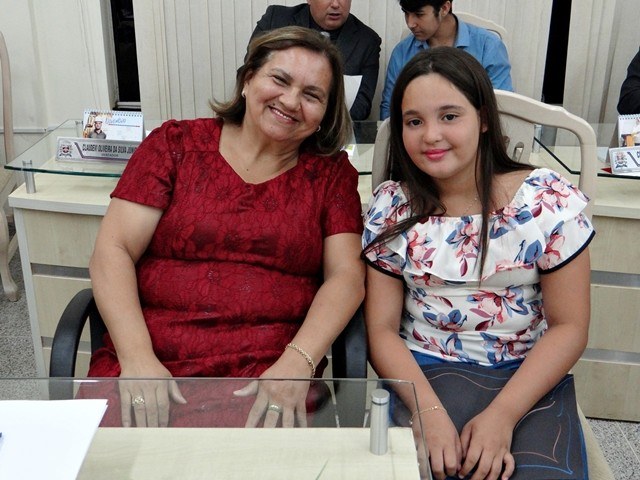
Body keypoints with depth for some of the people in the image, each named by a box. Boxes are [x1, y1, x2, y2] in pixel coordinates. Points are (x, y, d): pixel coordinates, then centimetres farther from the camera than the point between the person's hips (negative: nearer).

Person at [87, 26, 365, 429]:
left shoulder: (331, 172, 11)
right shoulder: (176, 143, 8)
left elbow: (346, 277, 1)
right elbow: (112, 251, 1)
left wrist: (297, 363, -16)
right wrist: (137, 359, -13)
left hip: (269, 377, 0)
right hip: (149, 363, 1)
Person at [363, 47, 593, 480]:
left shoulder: (550, 201, -5)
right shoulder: (391, 209, -1)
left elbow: (569, 327, -4)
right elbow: (382, 327, -2)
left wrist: (503, 415, -16)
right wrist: (429, 411, -19)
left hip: (526, 380, 0)